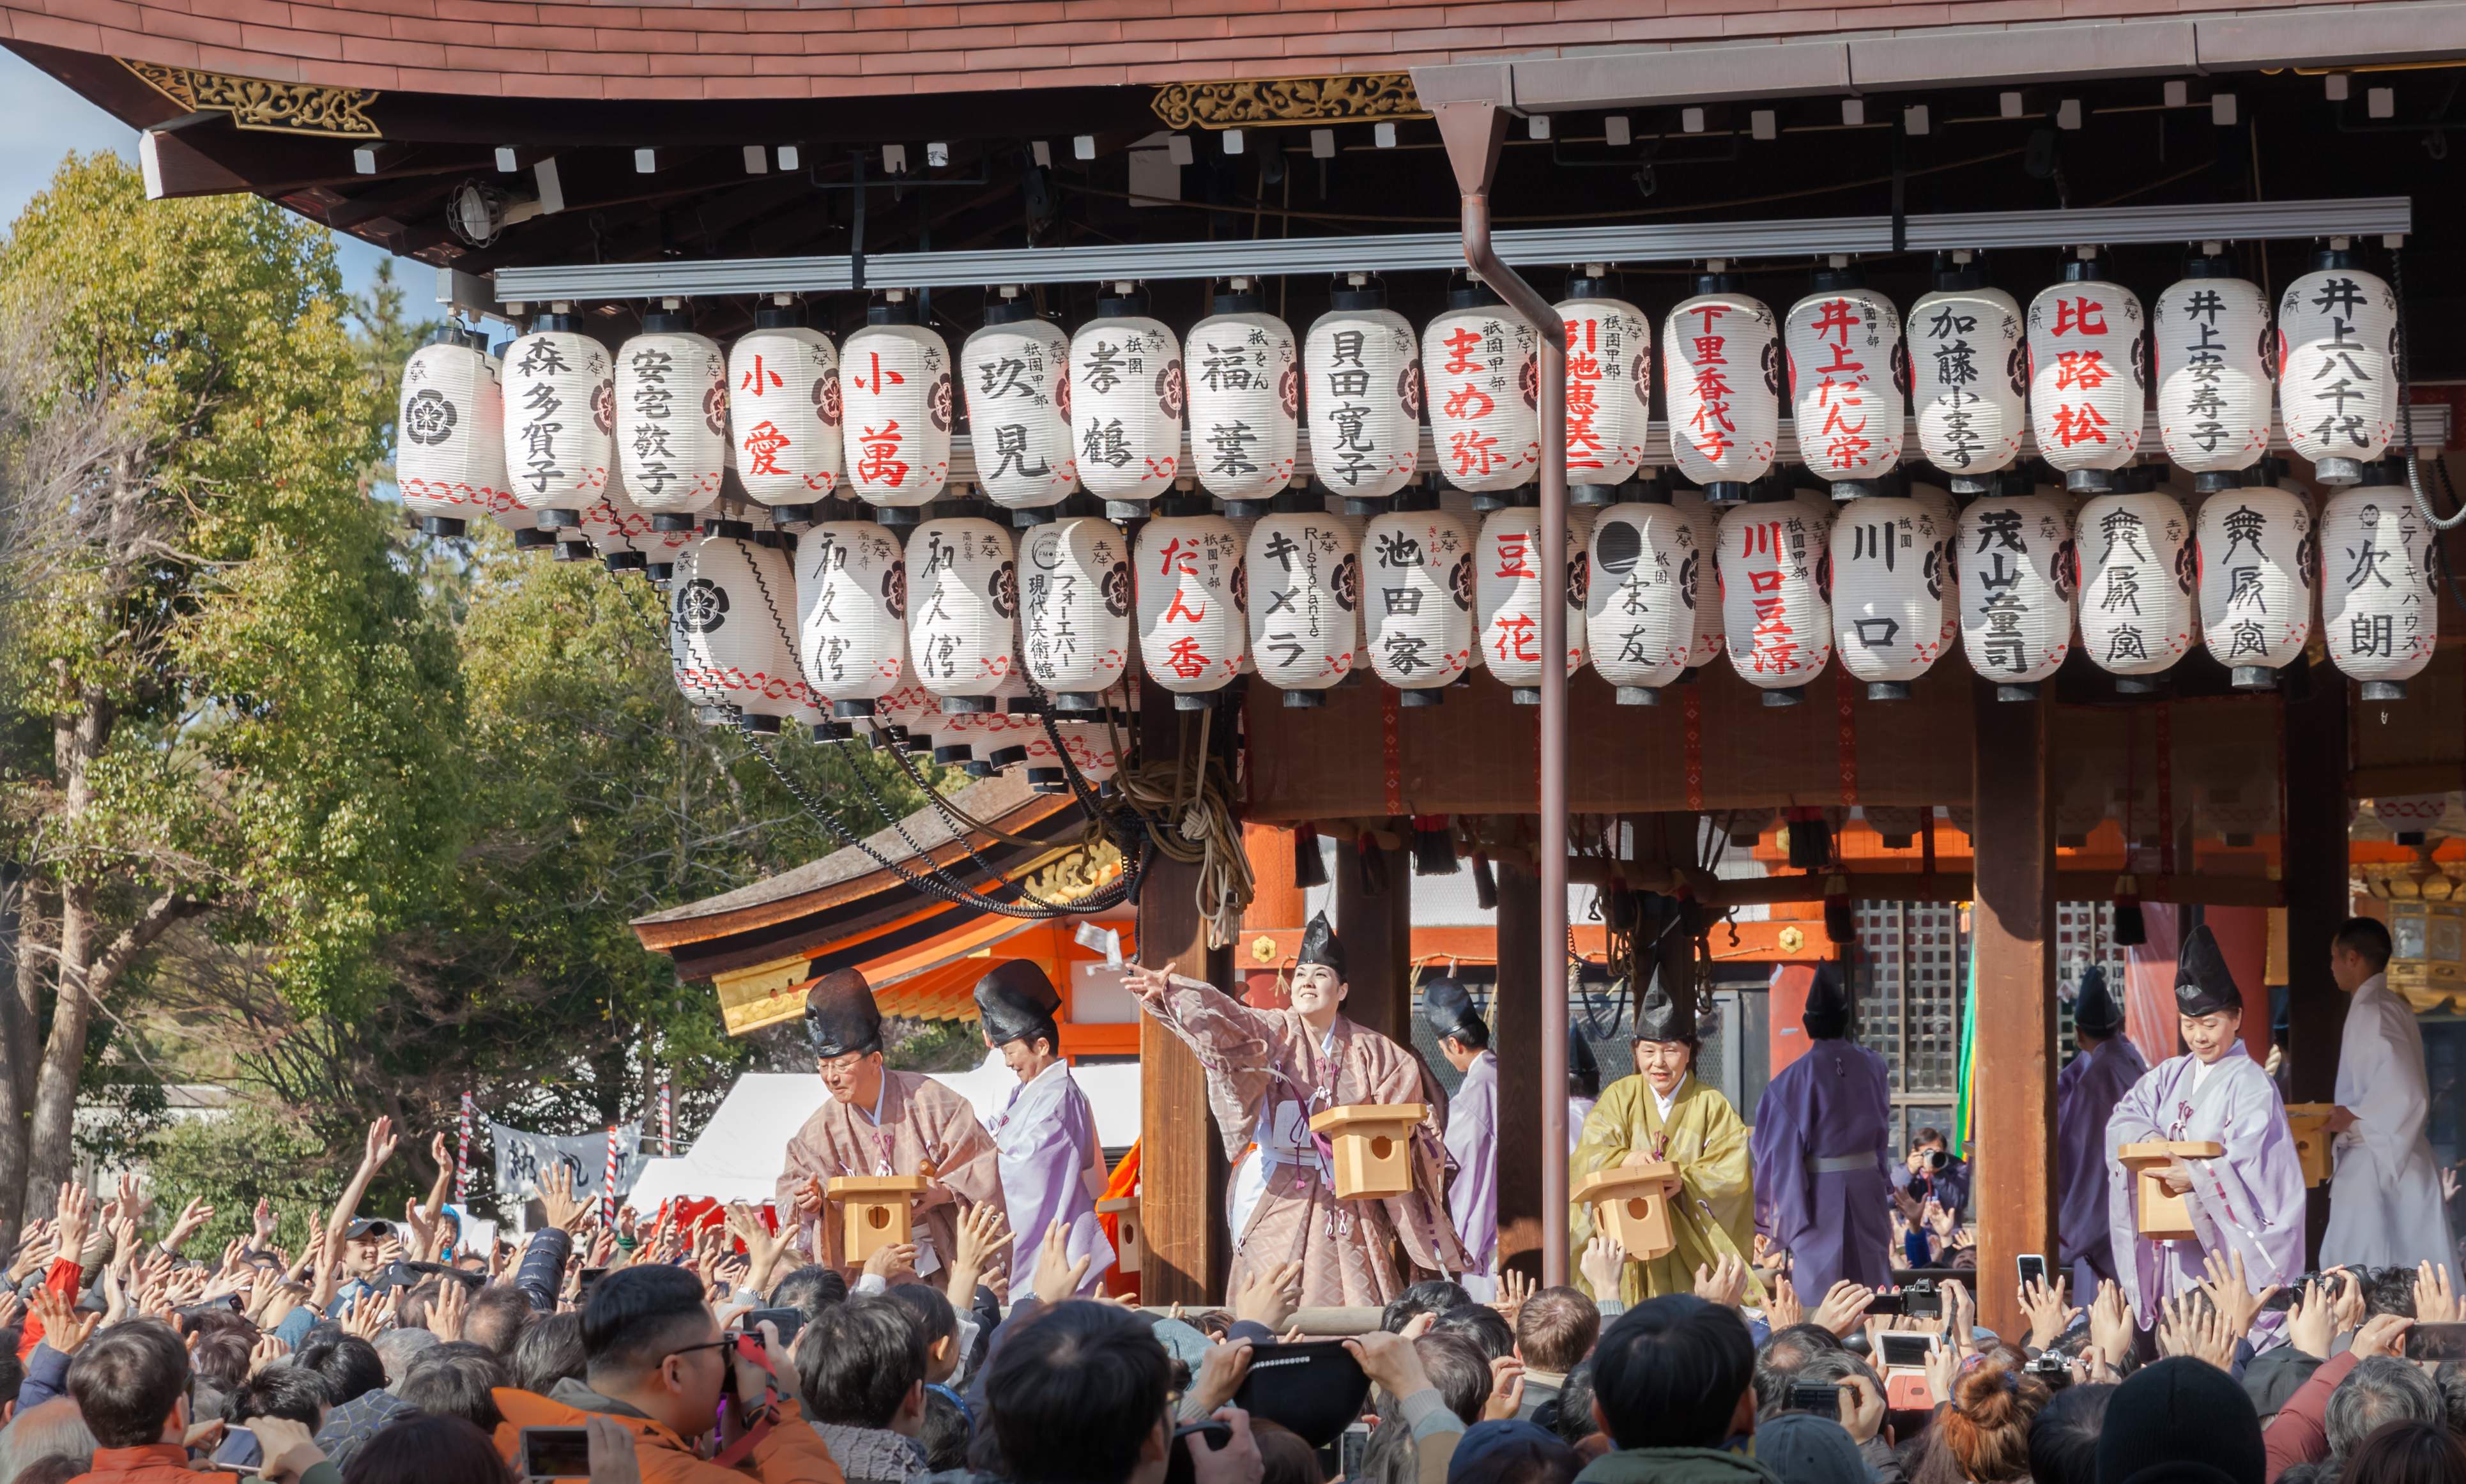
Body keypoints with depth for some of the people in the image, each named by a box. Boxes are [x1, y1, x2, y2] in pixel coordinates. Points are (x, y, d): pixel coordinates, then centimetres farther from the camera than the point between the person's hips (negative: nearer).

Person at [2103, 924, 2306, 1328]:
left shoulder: (2251, 1085, -6)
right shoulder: (2170, 1076, 14)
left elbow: (2247, 1163, -14)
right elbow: (2123, 1119, 7)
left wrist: (2198, 1177, -28)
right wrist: (2150, 1139, -15)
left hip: (2227, 1244, -6)